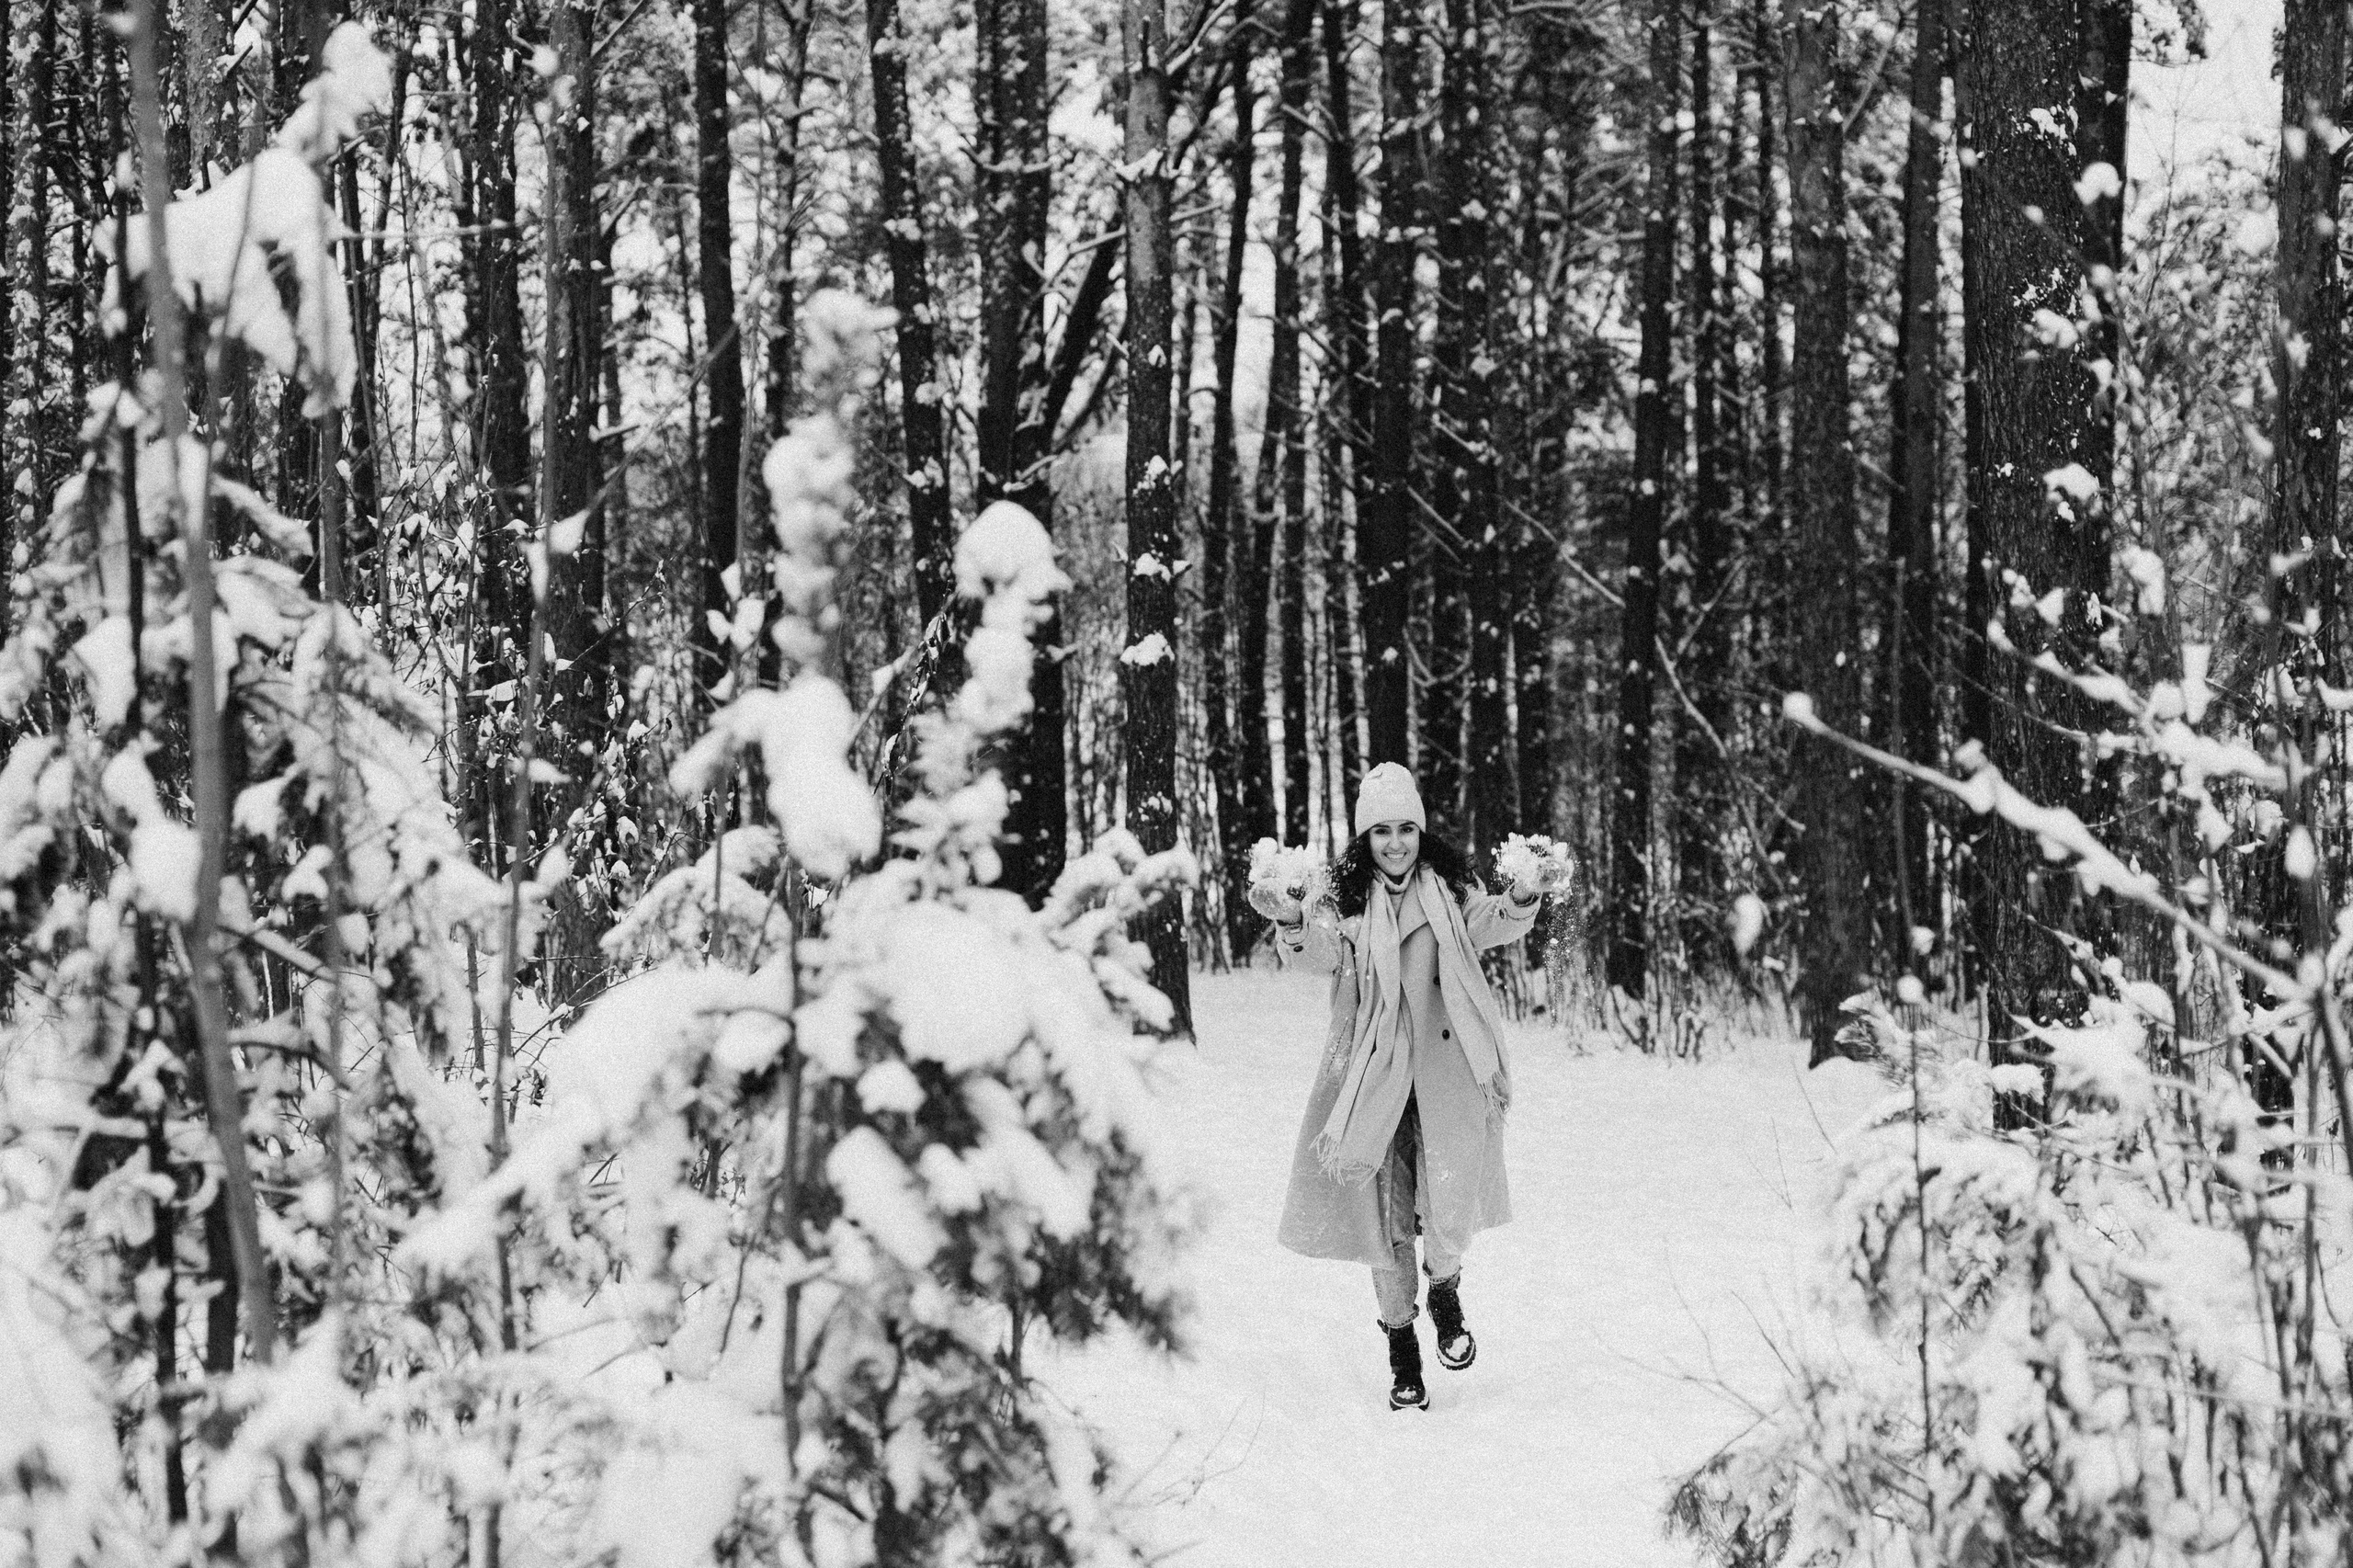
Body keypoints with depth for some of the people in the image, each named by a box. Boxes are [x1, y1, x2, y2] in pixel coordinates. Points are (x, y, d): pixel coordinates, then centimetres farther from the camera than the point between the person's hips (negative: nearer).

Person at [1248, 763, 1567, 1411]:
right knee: (1384, 1206, 2)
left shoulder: (1448, 883, 7)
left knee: (1449, 1198, -12)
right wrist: (1292, 922, -32)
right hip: (1375, 1064, 0)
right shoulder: (1343, 894, 3)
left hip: (1445, 1063, 0)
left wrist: (1519, 901, -24)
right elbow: (1325, 952, -11)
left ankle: (1446, 1294, 21)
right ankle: (1402, 1355, 14)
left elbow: (1487, 927, -4)